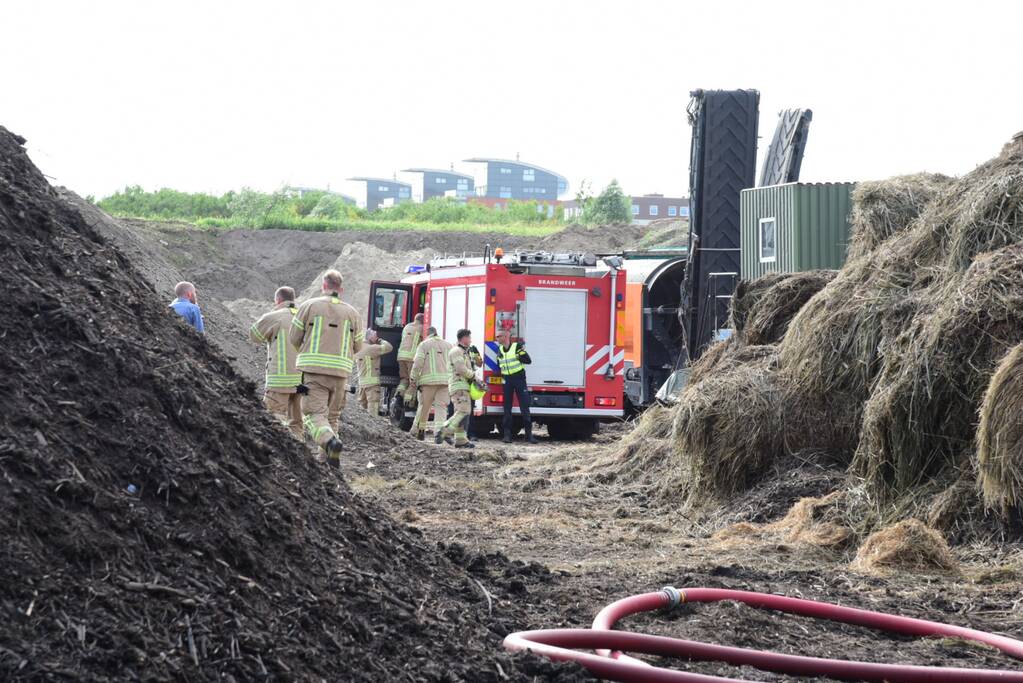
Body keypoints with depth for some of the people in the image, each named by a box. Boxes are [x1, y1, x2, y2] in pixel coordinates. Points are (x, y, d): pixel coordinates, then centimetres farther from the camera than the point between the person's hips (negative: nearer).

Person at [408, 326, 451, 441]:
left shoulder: (424, 344, 6)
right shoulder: (448, 345, 17)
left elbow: (418, 363, -4)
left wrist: (413, 380, 0)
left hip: (429, 379, -2)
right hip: (445, 380, 2)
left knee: (424, 406, 8)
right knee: (441, 406, -1)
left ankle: (418, 430, 16)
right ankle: (439, 429, -19)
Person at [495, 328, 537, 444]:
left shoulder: (517, 346, -5)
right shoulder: (500, 350, 10)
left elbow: (528, 361, -8)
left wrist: (520, 354, -22)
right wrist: (501, 376, 11)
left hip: (519, 379, -4)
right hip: (507, 381, 4)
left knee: (525, 407, -4)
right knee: (507, 408, 3)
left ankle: (529, 434, -1)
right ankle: (507, 434, 5)